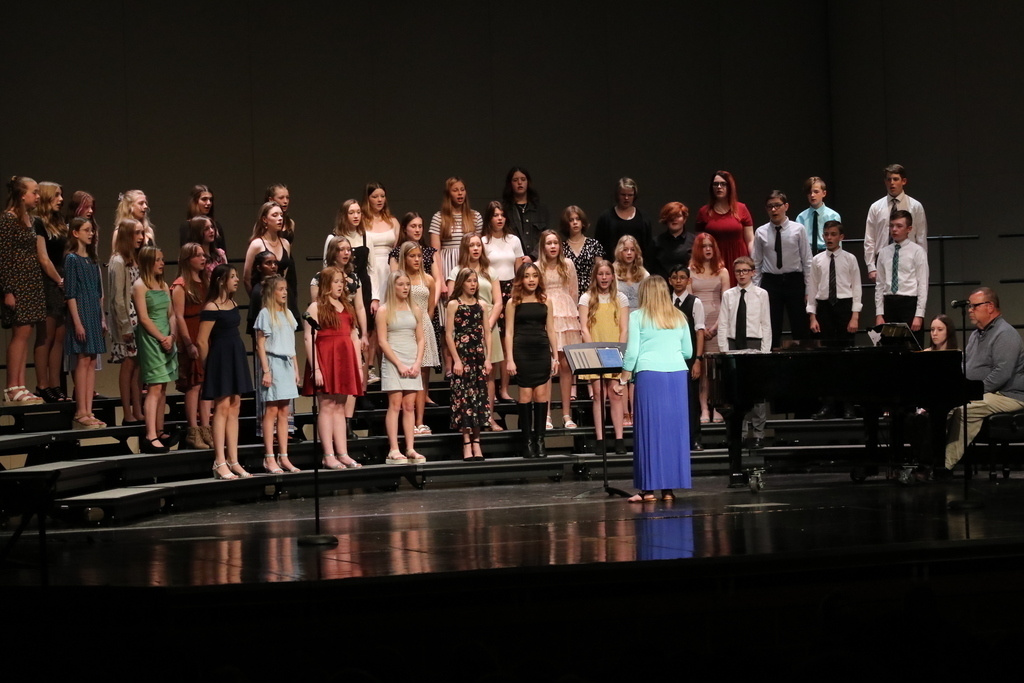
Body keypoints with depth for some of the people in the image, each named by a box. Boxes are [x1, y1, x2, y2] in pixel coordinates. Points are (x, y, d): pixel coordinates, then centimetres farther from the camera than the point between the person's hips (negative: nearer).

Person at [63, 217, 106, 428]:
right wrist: (77, 322, -16)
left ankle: (89, 412, 5)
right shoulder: (72, 259, -6)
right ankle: (81, 412, -6)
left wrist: (102, 318, 13)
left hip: (94, 315, 7)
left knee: (92, 363, 4)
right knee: (83, 361, -8)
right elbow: (70, 294, -10)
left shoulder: (92, 260, 15)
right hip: (81, 313, -7)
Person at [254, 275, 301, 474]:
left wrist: (296, 368, 13)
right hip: (273, 363, -6)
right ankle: (269, 458, -5)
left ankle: (284, 457, 8)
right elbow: (260, 345, -8)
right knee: (271, 411, -6)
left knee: (284, 413, 6)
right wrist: (266, 371, -14)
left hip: (287, 364, 6)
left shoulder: (288, 314, 15)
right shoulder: (265, 314, -5)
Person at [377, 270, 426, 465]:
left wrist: (417, 363, -4)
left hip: (413, 363, 4)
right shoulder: (384, 311, 0)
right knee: (395, 405, -7)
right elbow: (383, 341, -5)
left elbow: (420, 340, 10)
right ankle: (394, 450, -9)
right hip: (393, 362, -4)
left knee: (410, 406, 2)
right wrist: (399, 364, -12)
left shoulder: (415, 310, 12)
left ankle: (410, 449, 1)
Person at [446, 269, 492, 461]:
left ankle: (476, 442, 6)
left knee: (479, 396, 2)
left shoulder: (482, 306, 11)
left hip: (479, 356, 4)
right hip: (462, 356, -4)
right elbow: (449, 334, -5)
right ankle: (467, 443, -2)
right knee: (463, 396, -4)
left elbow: (487, 333, 10)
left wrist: (488, 358, 1)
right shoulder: (454, 304, -1)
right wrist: (456, 360, -11)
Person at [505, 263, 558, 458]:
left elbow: (550, 331, 12)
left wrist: (555, 356, 7)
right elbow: (509, 332, 0)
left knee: (541, 395, -1)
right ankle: (527, 441, 3)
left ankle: (540, 440, 3)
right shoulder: (513, 303, 3)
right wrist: (510, 359, -8)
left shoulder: (545, 301, 11)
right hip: (522, 352, -2)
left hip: (542, 351, 2)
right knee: (526, 395, -2)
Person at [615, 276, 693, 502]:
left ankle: (648, 488, 1)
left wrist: (622, 380, 6)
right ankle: (669, 488, 8)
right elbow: (688, 352, 17)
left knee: (650, 429, 1)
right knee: (675, 430, 6)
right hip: (677, 374, 3)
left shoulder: (638, 317, 3)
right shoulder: (679, 317, 14)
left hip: (649, 374, -3)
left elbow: (632, 352, -1)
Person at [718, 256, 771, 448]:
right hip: (733, 344, 2)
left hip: (754, 344, -2)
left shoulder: (761, 294, 1)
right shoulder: (728, 295, 6)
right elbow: (723, 324, 5)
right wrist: (724, 350, -2)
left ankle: (758, 434, 4)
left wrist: (764, 351, -4)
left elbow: (766, 324, 1)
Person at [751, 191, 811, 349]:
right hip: (770, 282, 1)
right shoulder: (761, 232, 2)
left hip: (794, 281, -1)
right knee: (771, 330, 4)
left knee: (800, 328, 4)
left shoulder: (798, 230, -2)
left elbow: (807, 261, -1)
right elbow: (756, 264, 5)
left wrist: (809, 290, -3)